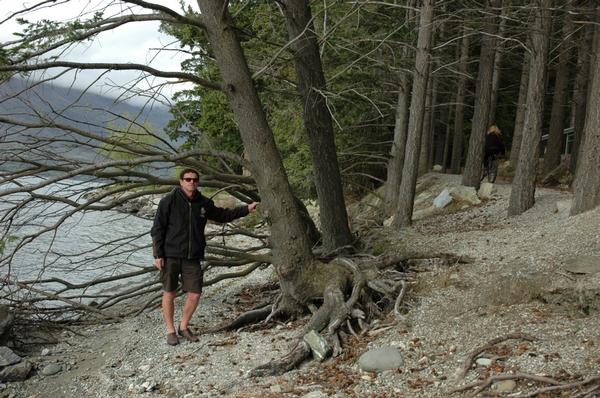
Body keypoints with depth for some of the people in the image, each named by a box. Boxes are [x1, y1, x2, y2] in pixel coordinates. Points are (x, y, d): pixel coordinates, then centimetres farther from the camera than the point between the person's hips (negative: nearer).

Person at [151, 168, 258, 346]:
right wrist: (158, 255, -10)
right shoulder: (169, 201, -8)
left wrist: (246, 209, 14)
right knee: (169, 293, 5)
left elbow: (223, 215, 19)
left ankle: (184, 326, 25)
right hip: (170, 256, -4)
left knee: (194, 294, 2)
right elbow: (157, 229, -6)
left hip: (193, 258, 4)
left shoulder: (204, 203, 5)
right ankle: (170, 330, 21)